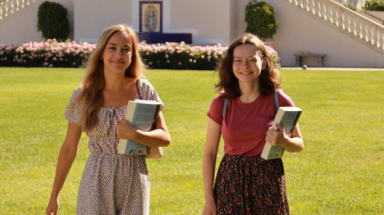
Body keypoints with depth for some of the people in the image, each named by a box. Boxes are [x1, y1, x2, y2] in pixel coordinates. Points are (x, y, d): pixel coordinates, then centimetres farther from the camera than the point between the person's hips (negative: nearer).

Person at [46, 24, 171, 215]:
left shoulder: (143, 90, -1)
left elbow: (165, 138, -2)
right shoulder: (83, 96, -1)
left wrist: (134, 135, -21)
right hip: (97, 184, 0)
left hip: (134, 185, 0)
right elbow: (69, 148, 6)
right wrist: (54, 196, 10)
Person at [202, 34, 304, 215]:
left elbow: (299, 144, 8)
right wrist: (209, 200, -1)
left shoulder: (279, 101, -3)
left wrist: (283, 141, -16)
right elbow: (210, 153, 4)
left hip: (268, 183, -1)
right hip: (231, 184, 1)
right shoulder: (221, 104, 0)